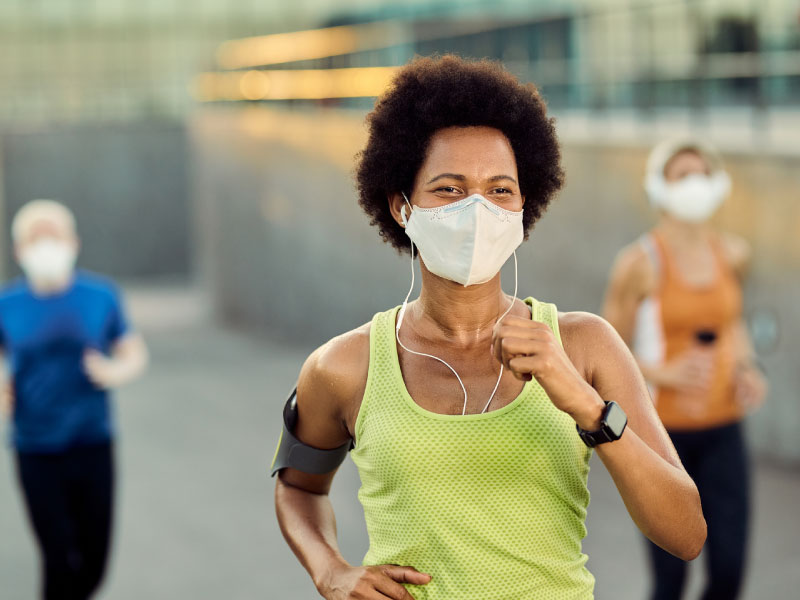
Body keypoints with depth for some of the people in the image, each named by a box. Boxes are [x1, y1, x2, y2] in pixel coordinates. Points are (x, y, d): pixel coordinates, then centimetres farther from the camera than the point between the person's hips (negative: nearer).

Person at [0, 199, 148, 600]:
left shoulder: (101, 296, -1)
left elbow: (134, 353, 6)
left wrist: (118, 370, -16)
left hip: (93, 445, 2)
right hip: (36, 451, -1)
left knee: (93, 562, 7)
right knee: (59, 562, -5)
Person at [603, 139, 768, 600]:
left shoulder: (734, 255, 3)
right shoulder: (640, 263, -12)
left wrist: (748, 368, 4)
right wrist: (665, 373, -22)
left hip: (722, 431, 4)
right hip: (663, 430, -4)